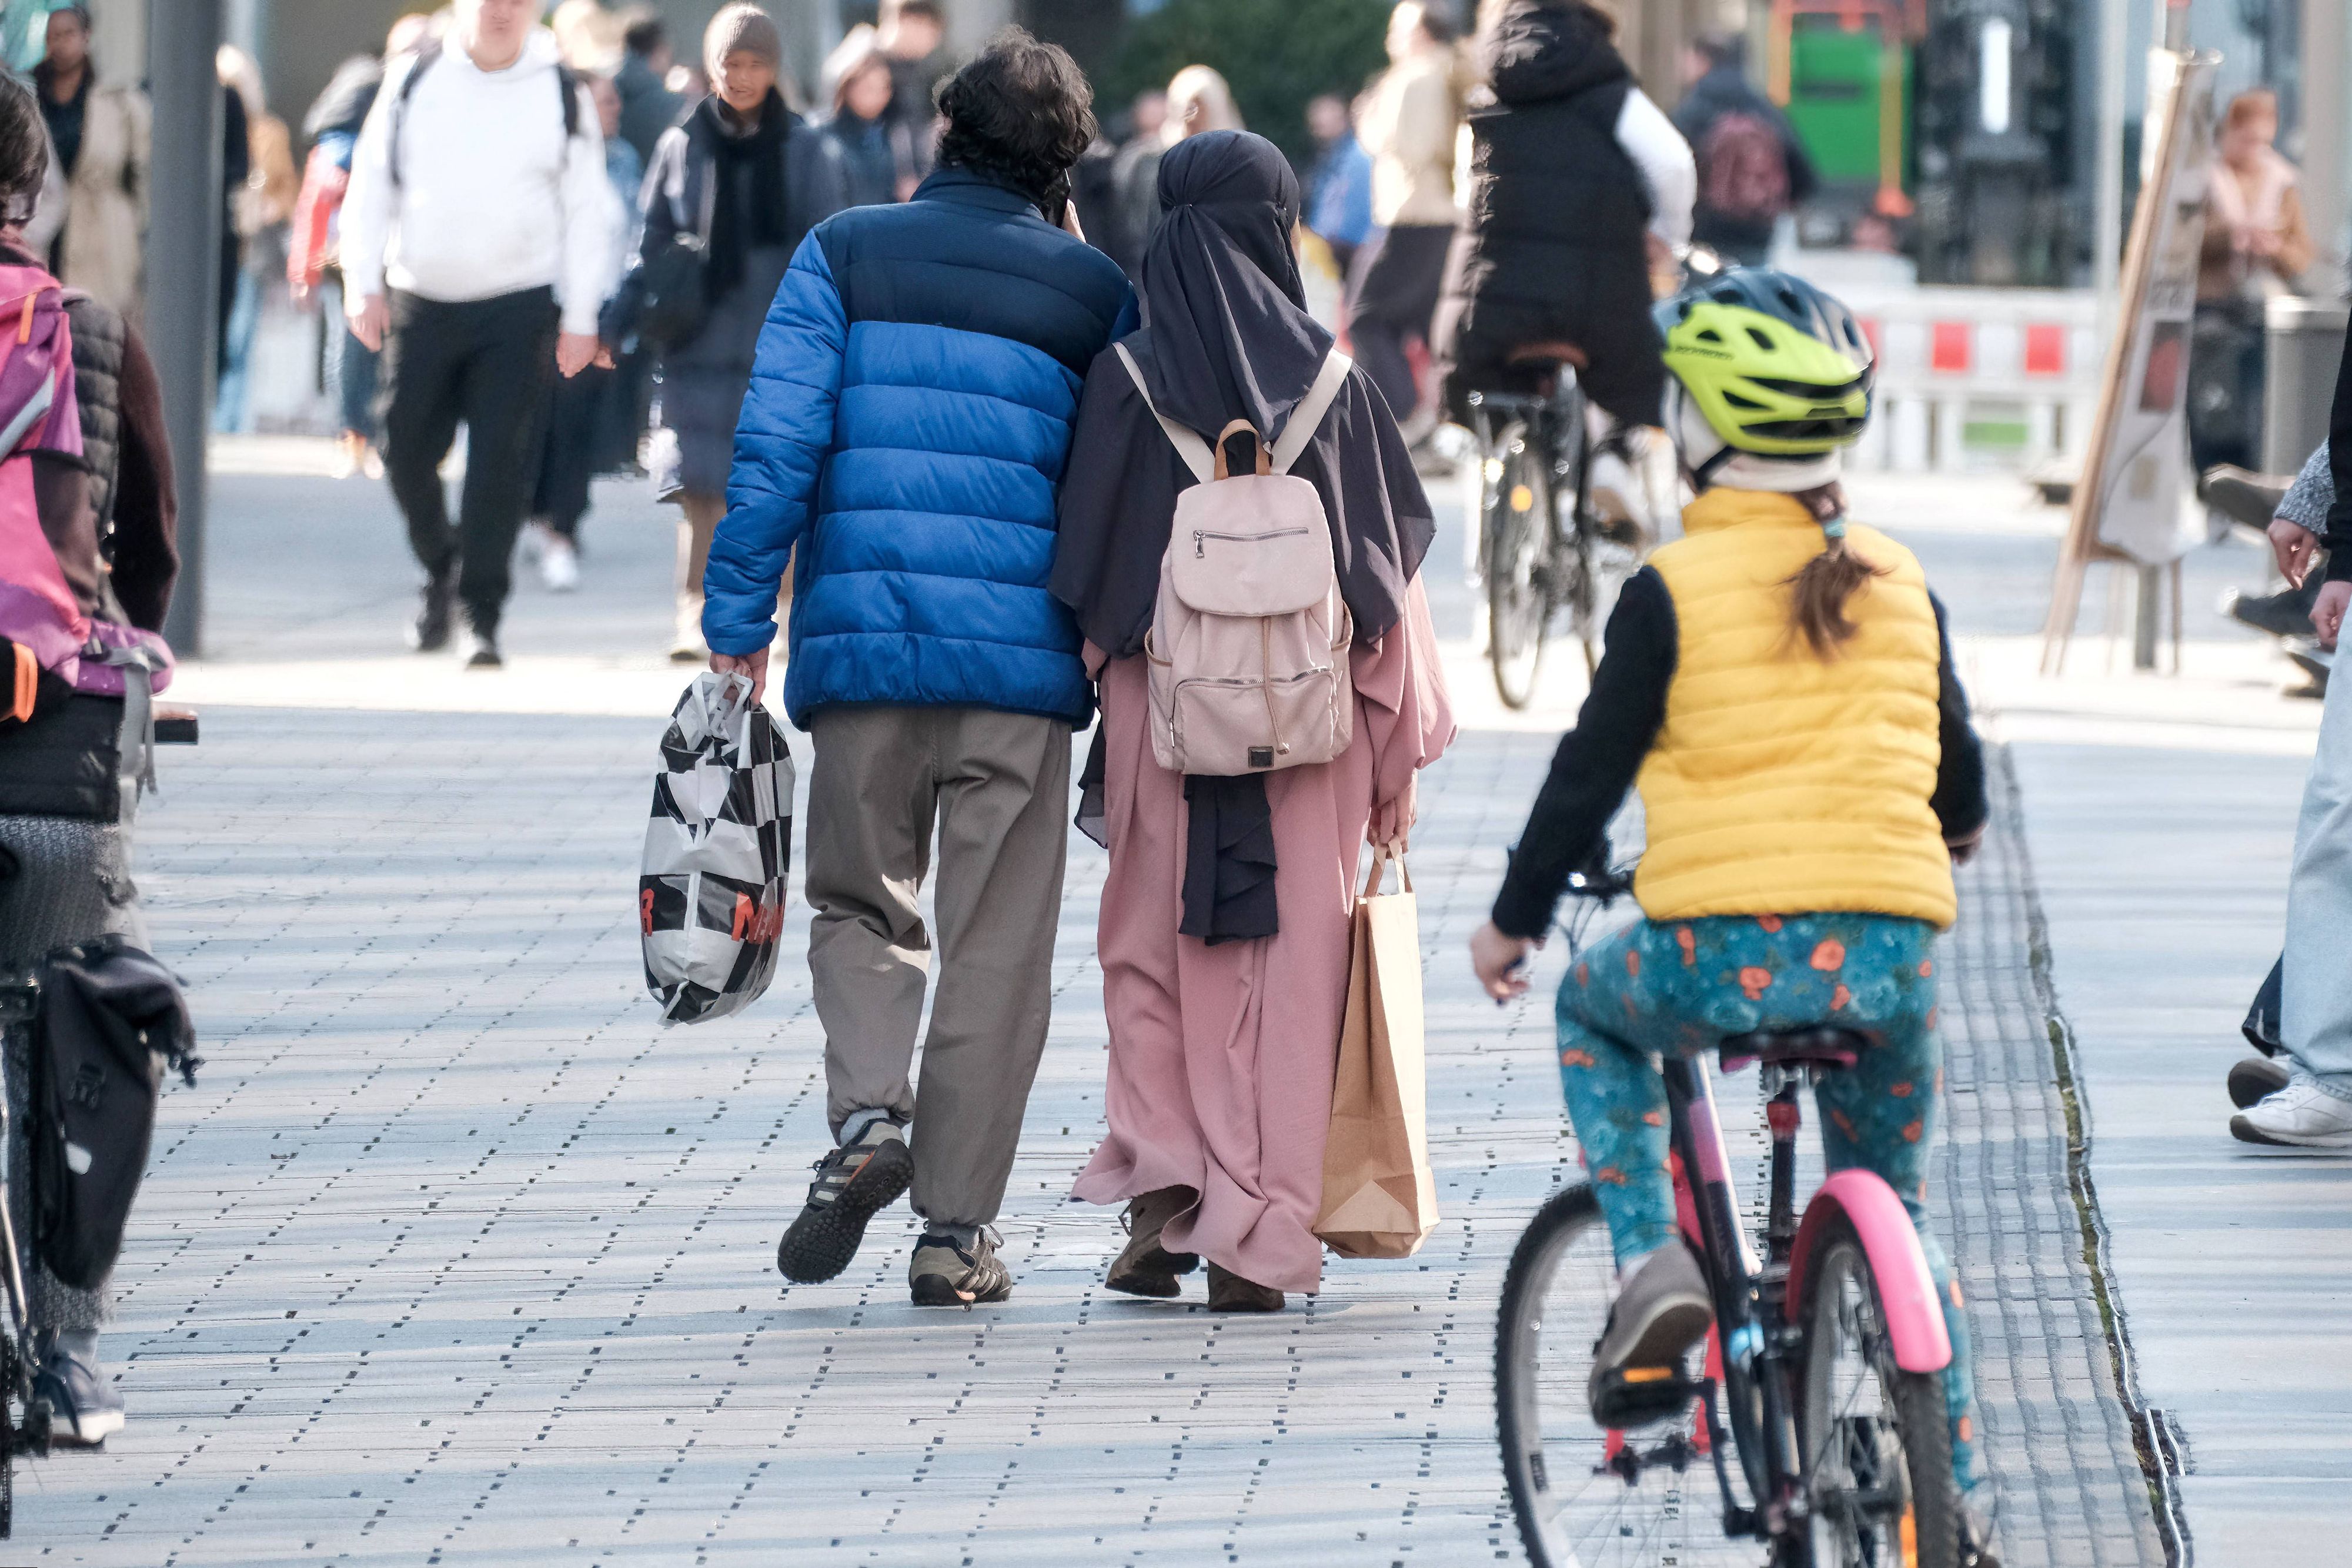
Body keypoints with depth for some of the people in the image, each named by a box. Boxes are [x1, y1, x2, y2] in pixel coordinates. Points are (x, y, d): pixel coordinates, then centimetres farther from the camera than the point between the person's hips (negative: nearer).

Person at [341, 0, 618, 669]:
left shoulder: (562, 94, 2)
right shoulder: (413, 81, 5)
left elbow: (587, 212, 5)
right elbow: (372, 186, 9)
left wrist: (581, 317, 0)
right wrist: (363, 285, 0)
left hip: (518, 310, -2)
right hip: (420, 305, 2)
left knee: (500, 464, -8)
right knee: (407, 454, 3)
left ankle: (482, 617, -3)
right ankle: (440, 571, 29)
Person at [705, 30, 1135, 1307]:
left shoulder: (843, 257, 4)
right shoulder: (1094, 294, 6)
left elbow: (777, 445, -3)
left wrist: (737, 624, 0)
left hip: (860, 646, 0)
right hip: (1023, 658, 0)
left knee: (858, 906, 15)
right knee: (995, 946, 5)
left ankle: (866, 1112, -11)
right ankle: (955, 1225, 4)